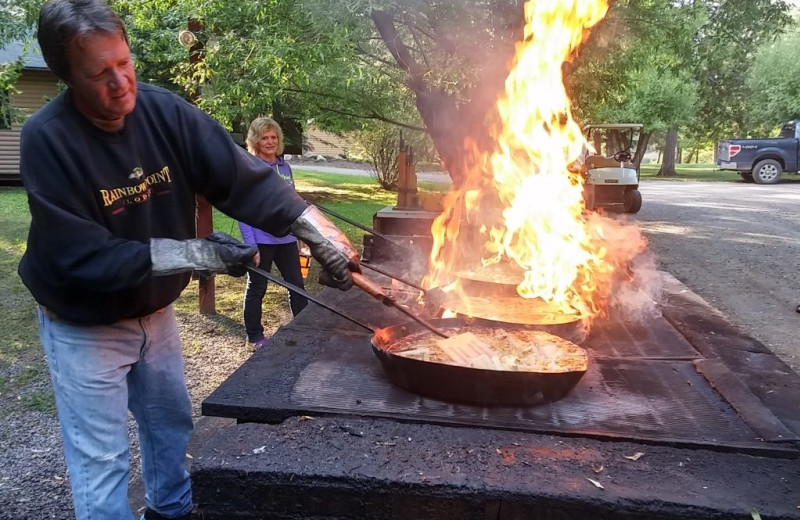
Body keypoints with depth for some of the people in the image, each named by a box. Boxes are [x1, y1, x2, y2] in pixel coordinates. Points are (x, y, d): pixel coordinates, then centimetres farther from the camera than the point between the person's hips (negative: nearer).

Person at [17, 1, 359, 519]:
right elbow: (83, 256, -28)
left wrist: (318, 231, -30)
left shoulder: (163, 111, -15)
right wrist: (199, 254, -30)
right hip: (85, 328, -5)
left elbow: (244, 177, -19)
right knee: (103, 461, 6)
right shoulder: (47, 139, -26)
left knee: (172, 427, 24)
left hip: (155, 312, 5)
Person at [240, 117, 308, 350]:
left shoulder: (284, 167, 7)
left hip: (286, 238, 6)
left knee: (296, 284, 14)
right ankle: (255, 336, 23)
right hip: (261, 241, -6)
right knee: (257, 288, 9)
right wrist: (250, 245, -19)